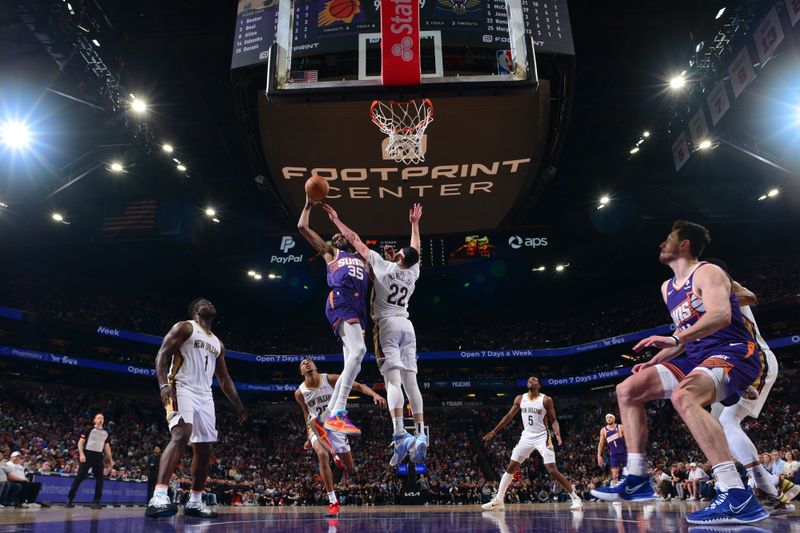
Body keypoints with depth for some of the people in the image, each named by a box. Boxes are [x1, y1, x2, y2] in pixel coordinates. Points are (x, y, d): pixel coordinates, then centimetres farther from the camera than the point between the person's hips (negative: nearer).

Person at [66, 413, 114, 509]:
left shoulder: (105, 432, 14)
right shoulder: (90, 429, 1)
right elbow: (80, 442, -2)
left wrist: (110, 459, 17)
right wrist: (81, 454, -16)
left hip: (99, 457, 5)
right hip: (88, 455, -4)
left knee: (100, 479, -1)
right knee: (80, 477, -6)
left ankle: (96, 502, 4)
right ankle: (69, 499, 4)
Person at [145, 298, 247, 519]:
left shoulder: (217, 343, 23)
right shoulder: (184, 327, 3)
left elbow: (223, 378, 25)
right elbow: (162, 355, -7)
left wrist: (237, 404, 19)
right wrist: (164, 385, -23)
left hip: (205, 396, 8)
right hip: (182, 389, -8)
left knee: (204, 449, 5)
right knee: (181, 436, -29)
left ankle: (195, 502, 15)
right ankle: (158, 497, -36)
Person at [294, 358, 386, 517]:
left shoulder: (330, 379, -16)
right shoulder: (300, 393, -10)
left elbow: (358, 386, -17)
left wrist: (375, 395, -34)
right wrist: (309, 438, 12)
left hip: (336, 426, 1)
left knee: (349, 469, 5)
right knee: (322, 455, -32)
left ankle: (337, 457, 44)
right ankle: (333, 501, -24)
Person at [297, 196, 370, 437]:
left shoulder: (362, 260, 37)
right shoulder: (330, 252, 25)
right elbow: (303, 227, 21)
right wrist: (309, 205, 26)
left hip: (358, 308, 7)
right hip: (340, 302, -7)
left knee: (353, 366, 0)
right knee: (358, 350, -30)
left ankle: (323, 418, 7)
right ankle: (338, 414, -35)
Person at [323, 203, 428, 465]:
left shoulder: (383, 265, 0)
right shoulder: (413, 273, 13)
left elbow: (355, 240, 5)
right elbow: (416, 249, 33)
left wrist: (336, 219, 15)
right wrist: (414, 223, 44)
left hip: (388, 324, -5)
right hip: (407, 325, 5)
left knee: (393, 379, -16)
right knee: (410, 381, 2)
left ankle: (400, 434, -28)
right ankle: (420, 435, -4)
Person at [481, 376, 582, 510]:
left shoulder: (546, 400, -6)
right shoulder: (520, 399, 4)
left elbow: (553, 420, -6)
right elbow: (509, 416, 11)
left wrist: (557, 434, -26)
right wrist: (494, 431, 10)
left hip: (542, 437, -4)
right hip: (526, 437, 4)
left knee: (553, 471, -13)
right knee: (510, 468, 3)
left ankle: (575, 498, 1)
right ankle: (498, 500, 11)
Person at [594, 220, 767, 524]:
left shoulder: (707, 272, -8)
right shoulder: (668, 288, 18)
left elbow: (721, 314, -27)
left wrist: (675, 337, -39)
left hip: (734, 354, -10)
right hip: (701, 360, 10)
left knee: (683, 397, -39)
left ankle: (737, 498, -41)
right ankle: (636, 478, 6)